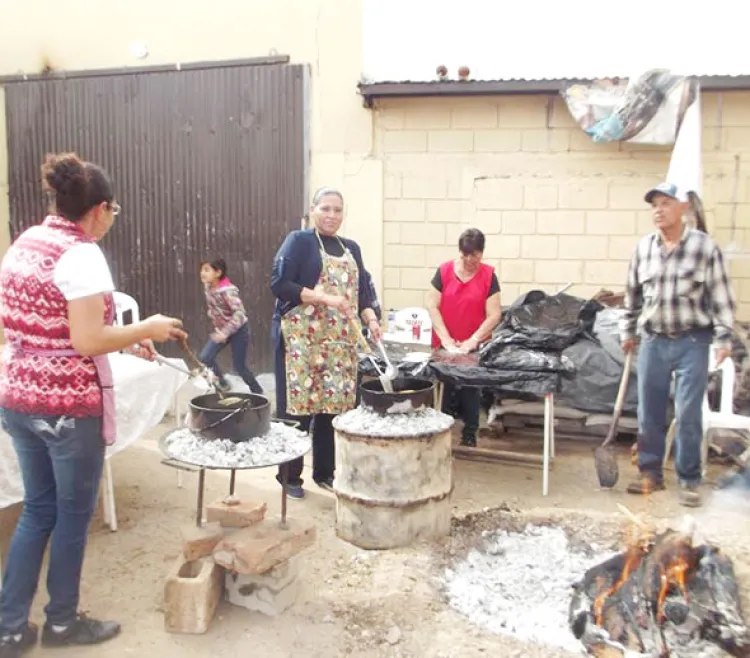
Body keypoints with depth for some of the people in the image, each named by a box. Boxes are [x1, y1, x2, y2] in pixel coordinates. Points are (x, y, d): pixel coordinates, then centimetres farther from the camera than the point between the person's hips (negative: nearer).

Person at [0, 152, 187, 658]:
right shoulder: (82, 255, -18)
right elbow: (87, 342, -22)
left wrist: (122, 339, 13)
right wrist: (146, 329, -8)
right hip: (69, 405, -8)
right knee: (74, 513, 11)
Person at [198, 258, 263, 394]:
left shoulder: (227, 290, -28)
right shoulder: (208, 287, -5)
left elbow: (239, 313, -35)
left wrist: (225, 333, -40)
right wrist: (219, 329, 11)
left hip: (238, 330, -7)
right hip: (221, 329, 7)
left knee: (239, 366, -1)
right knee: (204, 358, -5)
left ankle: (258, 393, 20)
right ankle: (222, 385, 16)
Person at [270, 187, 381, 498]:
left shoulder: (351, 248, 16)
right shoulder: (299, 241, -2)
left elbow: (362, 291, 14)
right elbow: (279, 283, -12)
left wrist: (371, 319, -5)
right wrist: (325, 298, -19)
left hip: (340, 342, 5)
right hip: (302, 339, -5)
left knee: (334, 405, 7)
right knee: (298, 405, -3)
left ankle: (325, 472, 20)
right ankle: (290, 476, 10)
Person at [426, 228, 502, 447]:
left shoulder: (489, 276, -4)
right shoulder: (444, 271, -2)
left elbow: (494, 314, -6)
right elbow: (432, 306, -4)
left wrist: (473, 340, -15)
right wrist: (445, 338, -12)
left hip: (475, 348, 0)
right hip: (445, 346, 0)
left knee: (471, 390, 7)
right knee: (446, 388, 4)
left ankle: (470, 433, 19)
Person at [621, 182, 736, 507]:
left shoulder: (704, 246, -7)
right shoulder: (643, 248, 4)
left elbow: (721, 295, -5)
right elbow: (632, 294, 14)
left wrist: (723, 337, -8)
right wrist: (628, 331, 16)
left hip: (692, 342, -3)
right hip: (653, 341, 4)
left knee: (688, 414, -1)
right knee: (649, 413, 9)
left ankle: (689, 480, 13)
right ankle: (650, 473, 23)